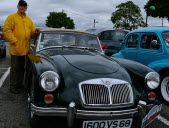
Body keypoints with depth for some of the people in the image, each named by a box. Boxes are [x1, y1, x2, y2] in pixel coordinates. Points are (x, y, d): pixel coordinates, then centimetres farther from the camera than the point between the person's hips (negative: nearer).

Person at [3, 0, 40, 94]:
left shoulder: (29, 20, 15)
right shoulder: (11, 17, -2)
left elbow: (32, 32, 15)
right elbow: (6, 30, -10)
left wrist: (35, 32, -8)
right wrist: (14, 41, -16)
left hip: (25, 49, 6)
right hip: (15, 49, -6)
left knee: (22, 68, 15)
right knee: (15, 68, 0)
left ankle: (19, 84, 28)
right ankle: (13, 87, 9)